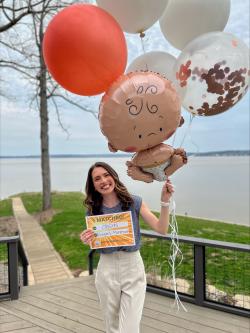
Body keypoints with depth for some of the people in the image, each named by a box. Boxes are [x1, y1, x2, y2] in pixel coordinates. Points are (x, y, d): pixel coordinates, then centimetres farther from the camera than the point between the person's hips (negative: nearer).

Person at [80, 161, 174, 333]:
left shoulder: (135, 202, -7)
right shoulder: (93, 210, -2)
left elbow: (161, 229, -10)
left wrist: (165, 201, -22)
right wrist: (87, 241, -17)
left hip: (133, 268, -2)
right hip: (107, 270, 2)